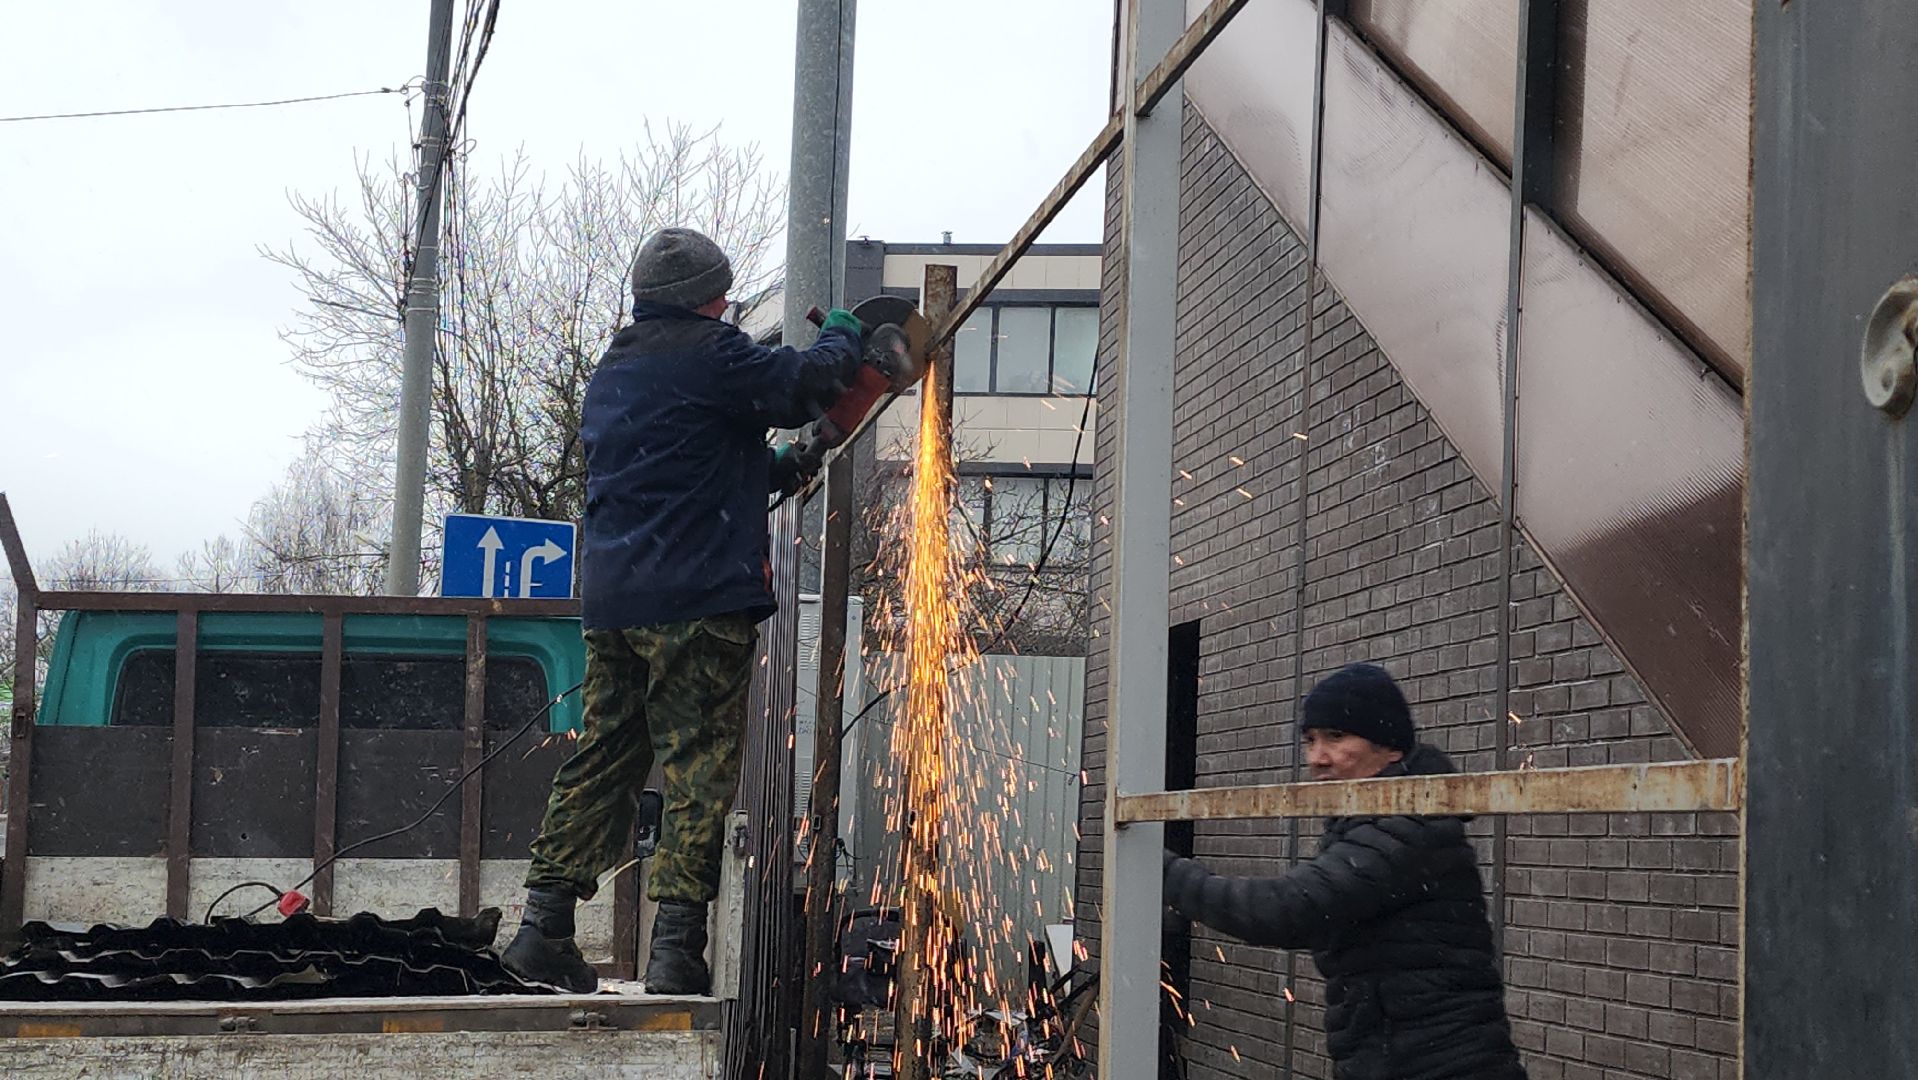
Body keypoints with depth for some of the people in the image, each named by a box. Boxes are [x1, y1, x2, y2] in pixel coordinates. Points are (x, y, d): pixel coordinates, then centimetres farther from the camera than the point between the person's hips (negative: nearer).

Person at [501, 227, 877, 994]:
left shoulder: (614, 369, 21)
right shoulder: (707, 354, -7)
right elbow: (807, 385, -8)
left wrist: (774, 470, 29)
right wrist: (841, 339, 12)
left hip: (611, 599, 8)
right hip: (698, 599, -8)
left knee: (602, 759, 11)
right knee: (700, 766, -4)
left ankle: (544, 928, 10)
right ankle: (676, 943, -7)